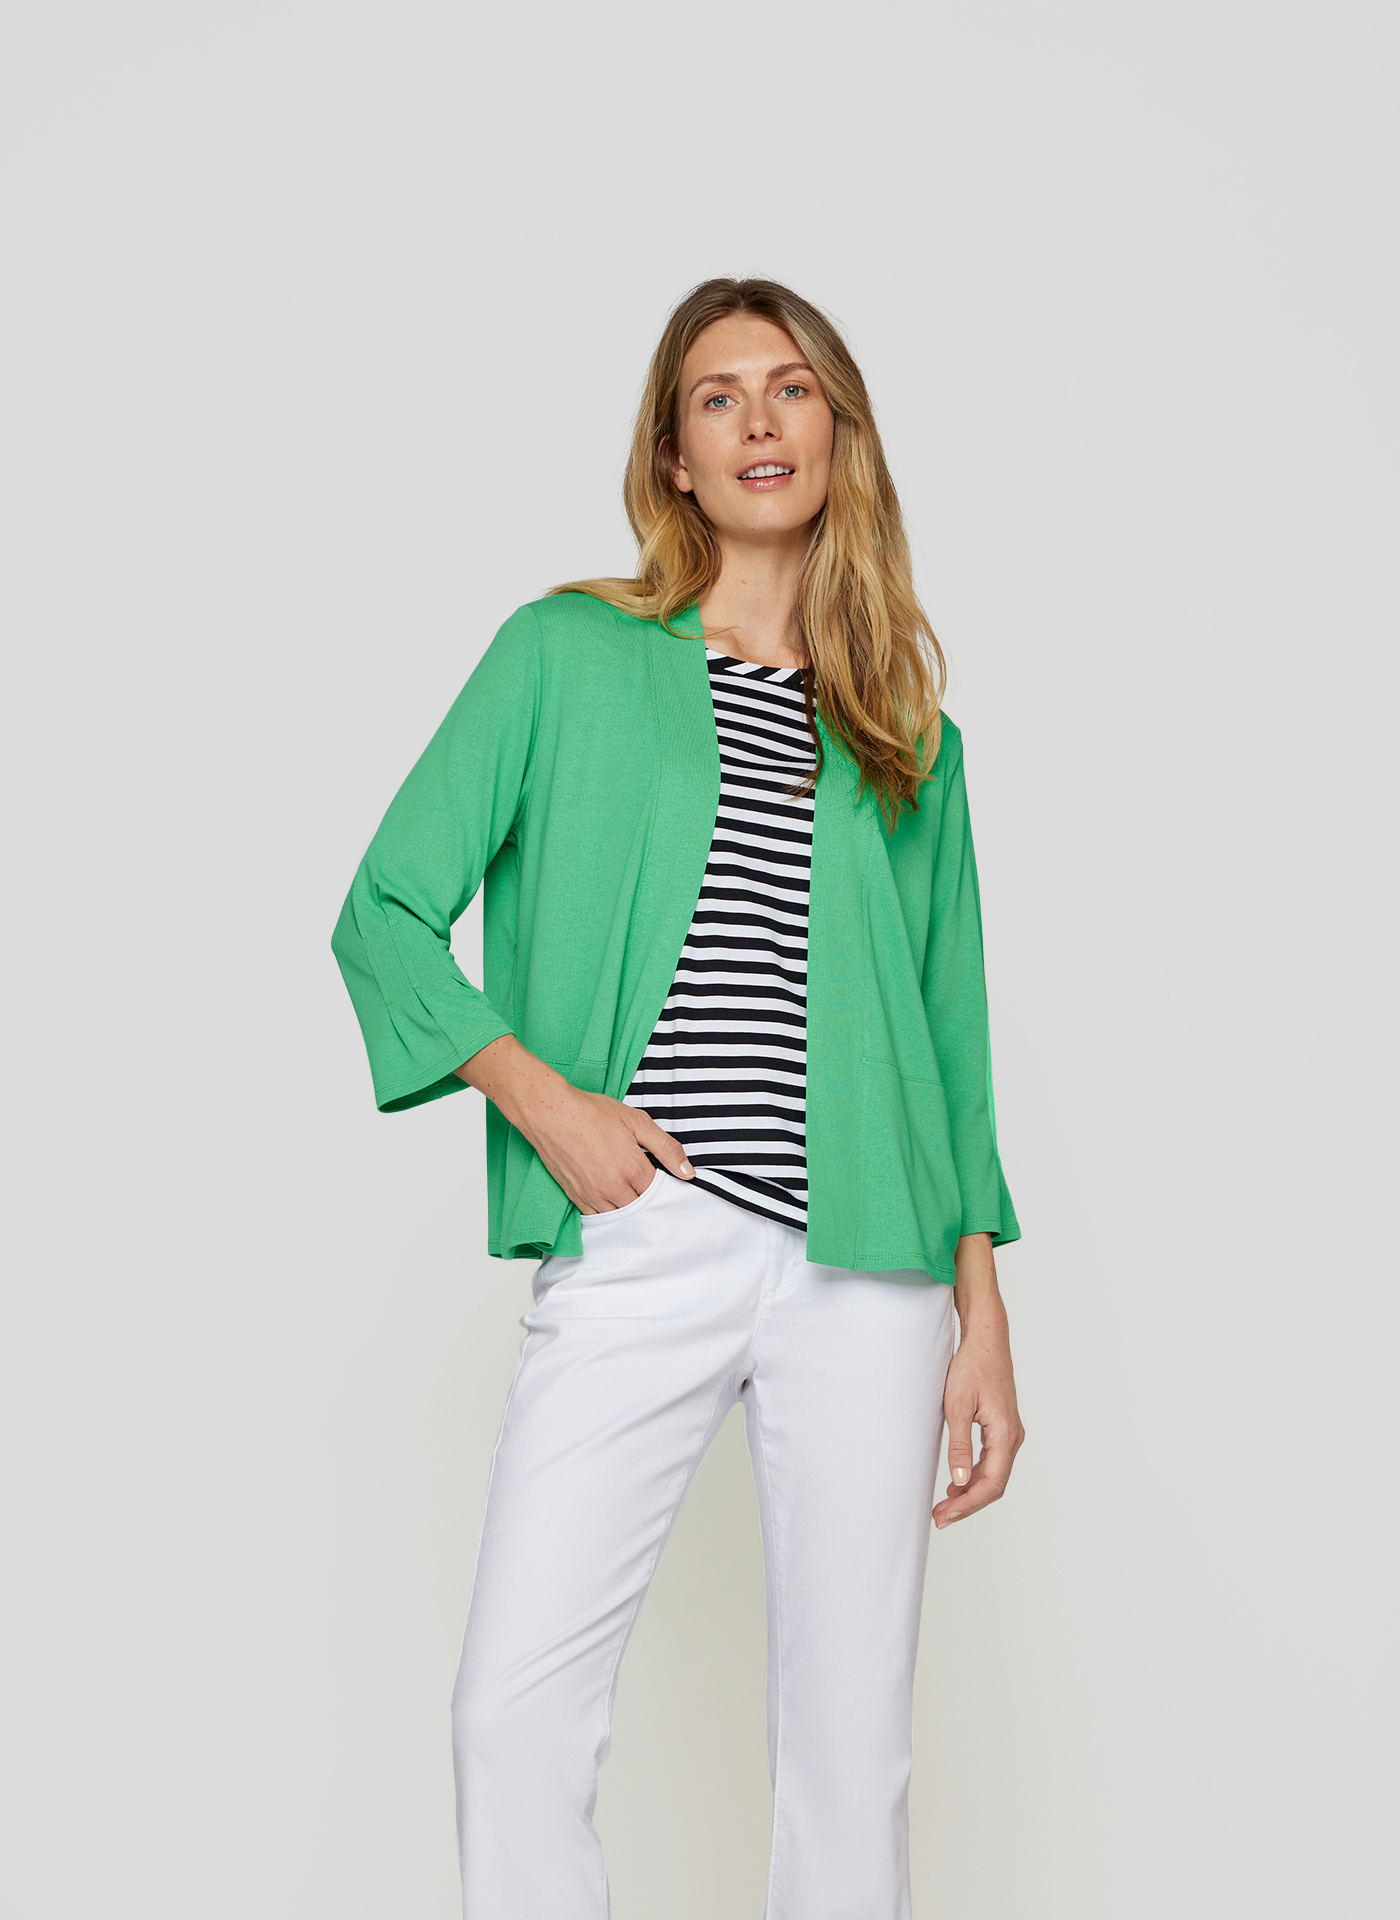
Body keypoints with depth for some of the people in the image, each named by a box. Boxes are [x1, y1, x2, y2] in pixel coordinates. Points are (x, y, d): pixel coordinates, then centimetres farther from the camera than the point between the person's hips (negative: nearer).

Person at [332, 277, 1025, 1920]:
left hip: (865, 1269, 2)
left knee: (852, 1737, 5)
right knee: (516, 1708, -7)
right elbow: (384, 912, 4)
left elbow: (949, 1030, 14)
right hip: (637, 1250, -2)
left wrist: (983, 1312, 8)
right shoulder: (569, 656, 6)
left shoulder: (906, 730, 14)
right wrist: (543, 1095, -9)